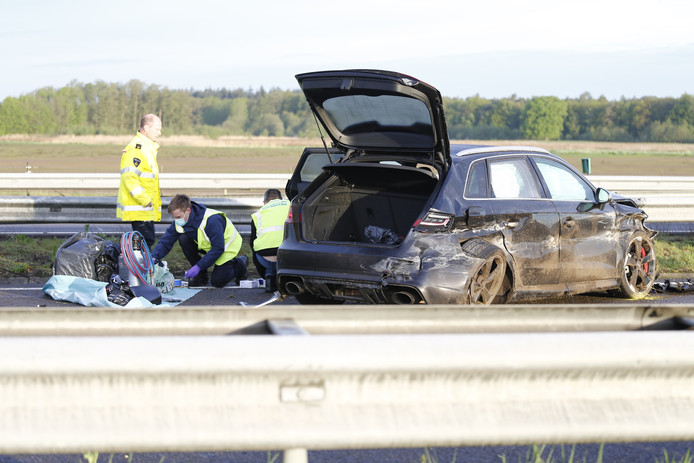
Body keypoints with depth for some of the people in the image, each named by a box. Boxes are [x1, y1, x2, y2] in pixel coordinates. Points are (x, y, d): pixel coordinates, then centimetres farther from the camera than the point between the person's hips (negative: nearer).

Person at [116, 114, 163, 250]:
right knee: (147, 239, -12)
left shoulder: (148, 147, 19)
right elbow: (129, 177, -24)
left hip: (147, 208, 10)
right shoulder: (135, 149, -15)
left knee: (149, 239, 11)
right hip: (139, 208, -10)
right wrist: (145, 200, -23)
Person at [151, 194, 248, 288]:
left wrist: (198, 266, -37)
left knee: (217, 282, -15)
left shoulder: (211, 220, -37)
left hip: (227, 247, -6)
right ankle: (201, 276, -6)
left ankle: (240, 263, 16)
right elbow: (165, 242, -14)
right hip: (207, 247, 6)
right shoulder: (178, 223, -17)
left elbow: (218, 249, -34)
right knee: (183, 239, -20)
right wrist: (154, 258, -32)